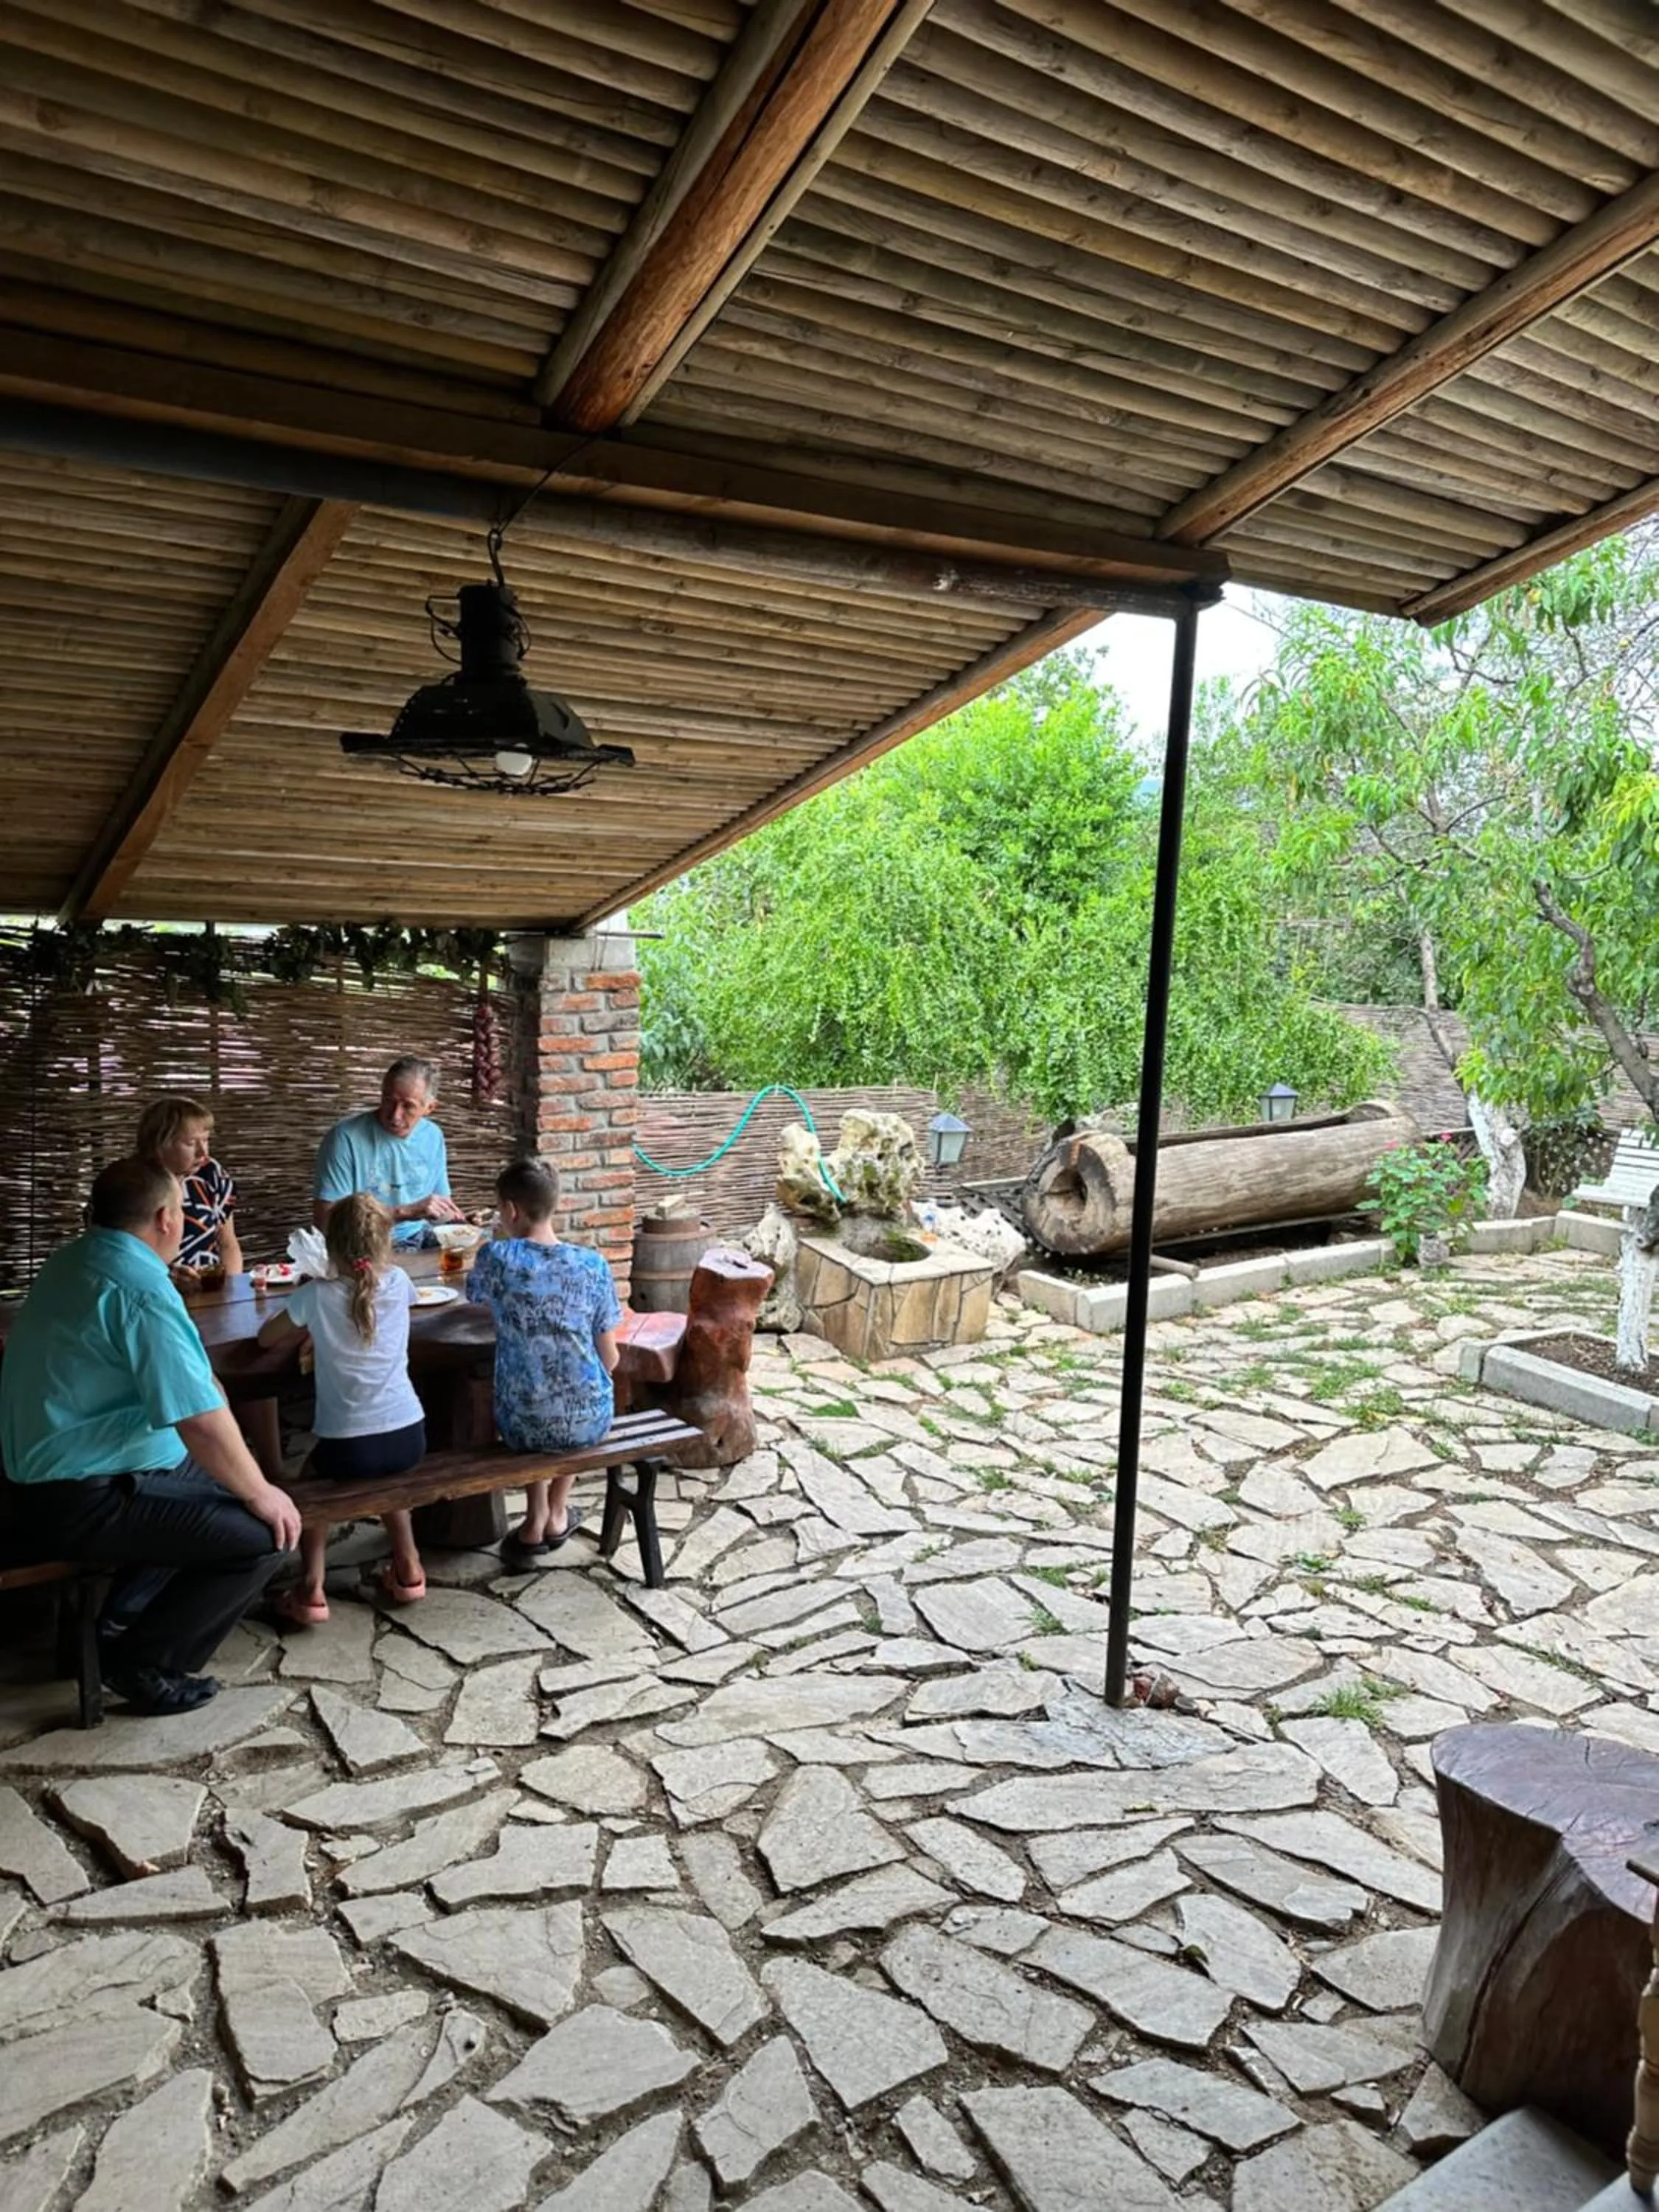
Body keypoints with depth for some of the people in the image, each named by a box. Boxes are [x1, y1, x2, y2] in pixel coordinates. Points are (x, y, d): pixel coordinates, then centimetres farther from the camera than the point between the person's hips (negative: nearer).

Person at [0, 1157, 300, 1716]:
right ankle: (146, 1664, 2)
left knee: (222, 1490, 23)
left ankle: (124, 1621, 19)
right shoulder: (142, 1287, -24)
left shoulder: (72, 1261, 8)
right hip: (82, 1501, -11)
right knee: (265, 1534, -13)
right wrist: (260, 1494, -14)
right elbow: (202, 1422, -27)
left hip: (47, 1477, 11)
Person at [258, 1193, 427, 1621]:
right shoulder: (398, 1283, 0)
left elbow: (265, 1338, 10)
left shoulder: (316, 1296, -7)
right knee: (385, 1471, 37)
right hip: (408, 1438, 3)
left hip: (348, 1448, -3)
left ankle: (311, 1590, 20)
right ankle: (408, 1569, 38)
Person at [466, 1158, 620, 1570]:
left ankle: (535, 1523, 29)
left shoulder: (497, 1258, -14)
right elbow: (609, 1359, -2)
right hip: (589, 1421, 1)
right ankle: (557, 1513, 39)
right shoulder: (592, 1265, -9)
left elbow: (476, 1295, 11)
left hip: (525, 1426, -1)